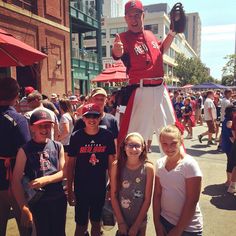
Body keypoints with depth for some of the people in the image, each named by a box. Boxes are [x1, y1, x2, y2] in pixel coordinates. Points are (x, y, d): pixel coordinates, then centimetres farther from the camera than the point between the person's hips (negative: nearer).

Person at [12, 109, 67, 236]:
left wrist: (45, 180, -17)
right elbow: (16, 181, -11)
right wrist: (24, 208, -16)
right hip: (37, 201, -3)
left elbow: (63, 172, 0)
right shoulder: (25, 150, -8)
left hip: (59, 198, 3)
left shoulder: (58, 146, 2)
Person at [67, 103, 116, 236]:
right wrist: (69, 190, -4)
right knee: (81, 225, 12)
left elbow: (111, 162, 0)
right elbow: (70, 164, -5)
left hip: (100, 187, 1)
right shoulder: (76, 137, -10)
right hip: (81, 187, -1)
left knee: (96, 222, 20)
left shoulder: (107, 136, -7)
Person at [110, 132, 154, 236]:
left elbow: (147, 199, -12)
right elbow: (113, 195, -9)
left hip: (140, 220, 0)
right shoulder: (116, 166, -13)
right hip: (121, 218, 1)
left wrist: (136, 225, -9)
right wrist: (121, 222, -8)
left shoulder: (148, 168, -15)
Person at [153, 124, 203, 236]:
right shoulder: (160, 163, -4)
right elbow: (157, 195, 2)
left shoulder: (189, 164, -19)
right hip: (164, 220, 4)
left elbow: (192, 202, -17)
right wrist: (157, 222, -1)